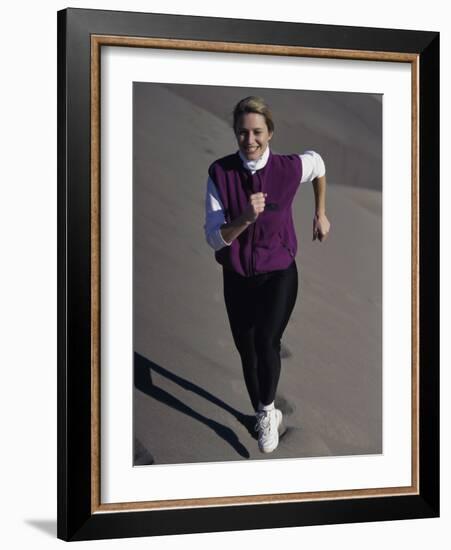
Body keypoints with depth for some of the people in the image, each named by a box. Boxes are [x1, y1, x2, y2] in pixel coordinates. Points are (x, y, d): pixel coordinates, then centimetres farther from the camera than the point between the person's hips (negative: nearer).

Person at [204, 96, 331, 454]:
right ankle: (264, 415, 40)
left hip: (279, 274, -2)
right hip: (237, 278, 2)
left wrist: (321, 213, 16)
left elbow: (318, 163, 10)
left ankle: (267, 410, 5)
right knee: (247, 352, 15)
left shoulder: (289, 168, -15)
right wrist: (245, 218, -34)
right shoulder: (220, 173, -14)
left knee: (267, 341, -22)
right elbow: (215, 238, -16)